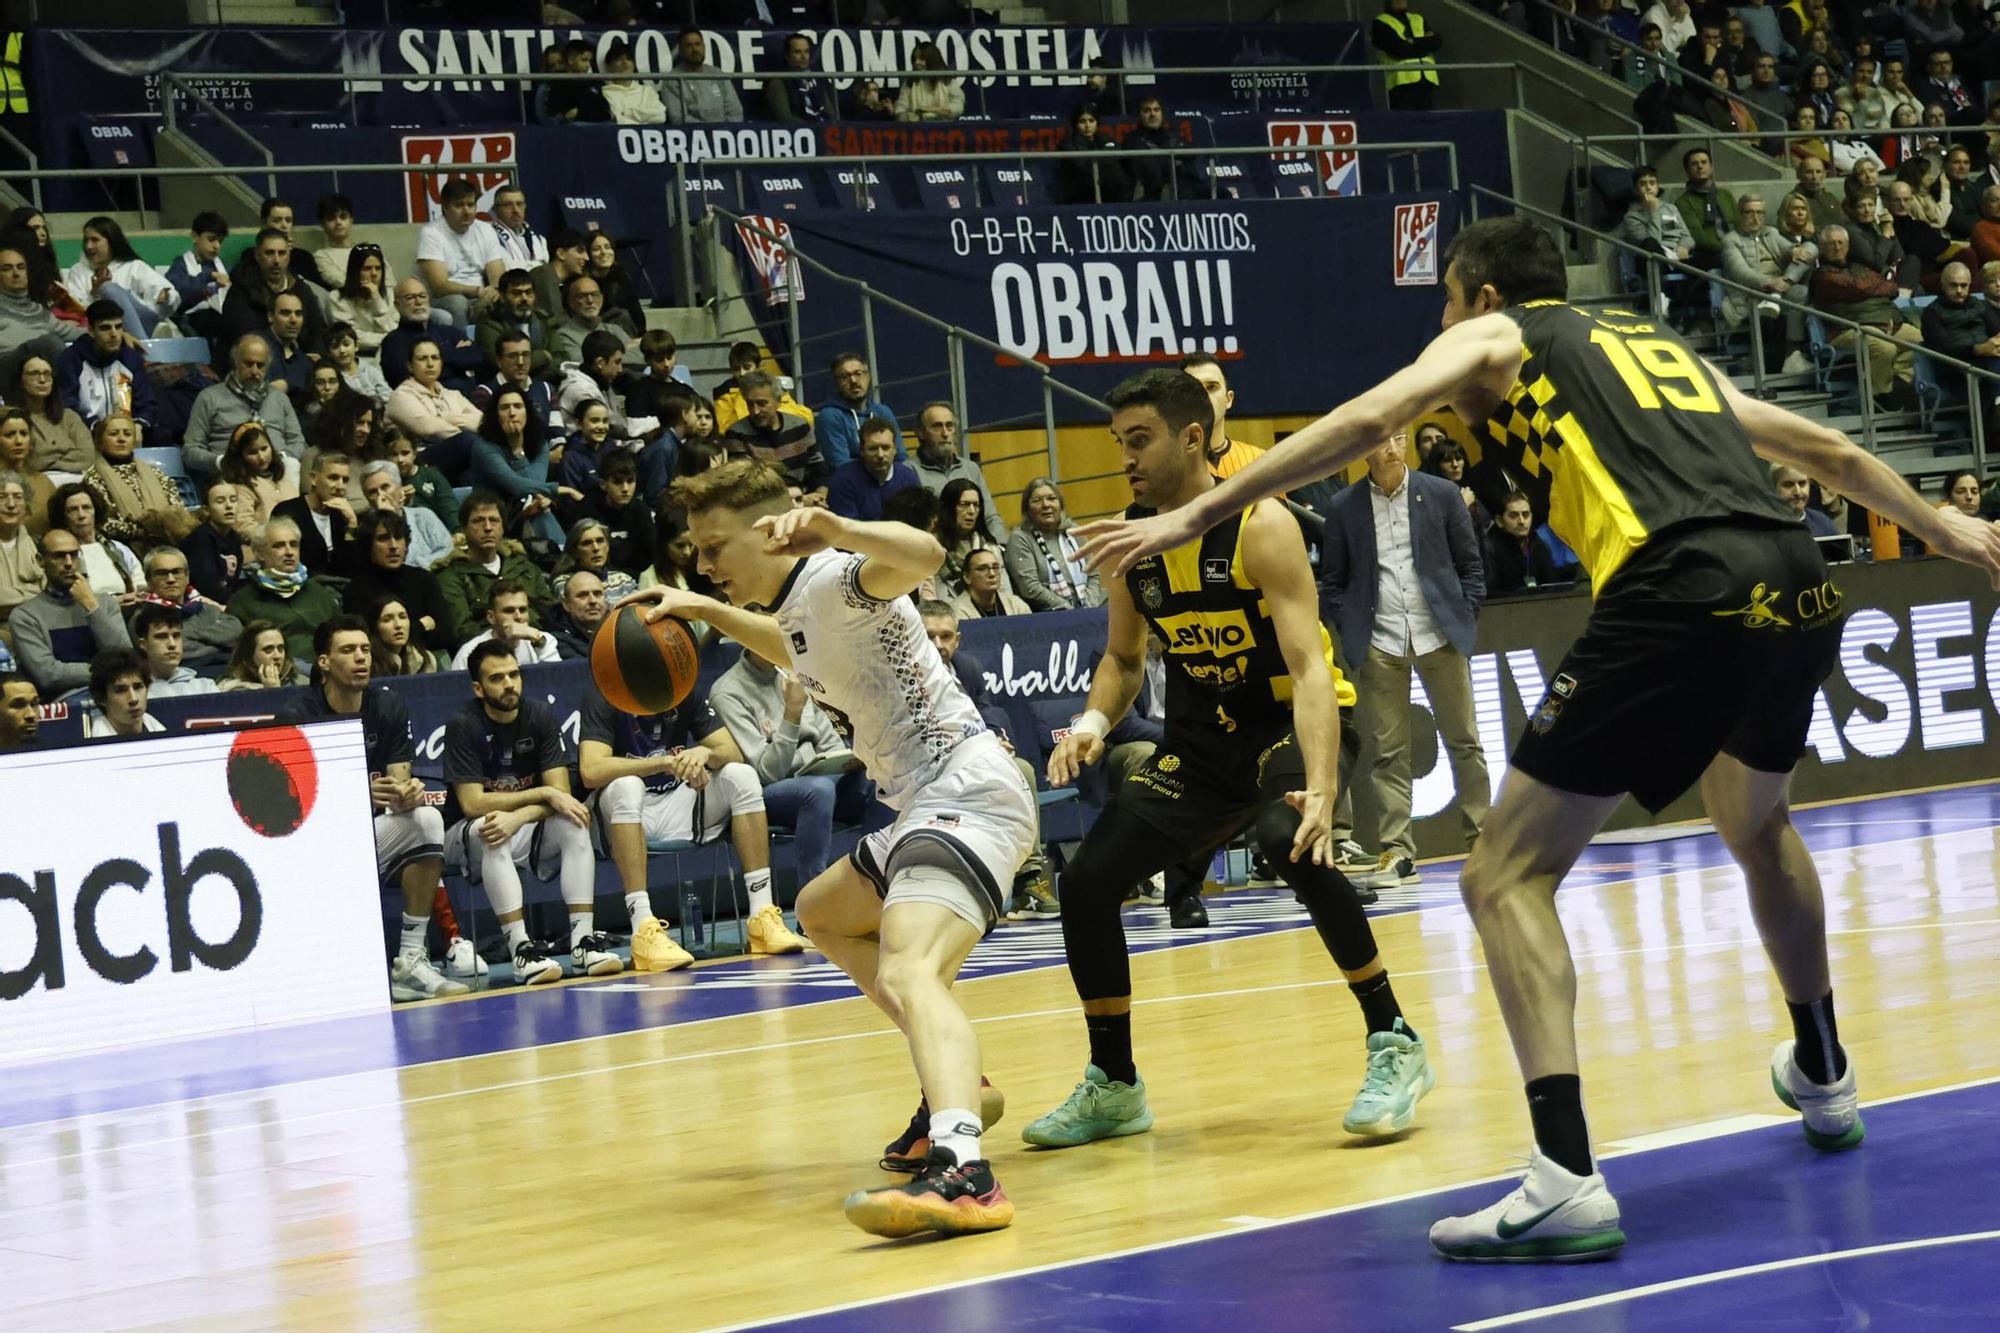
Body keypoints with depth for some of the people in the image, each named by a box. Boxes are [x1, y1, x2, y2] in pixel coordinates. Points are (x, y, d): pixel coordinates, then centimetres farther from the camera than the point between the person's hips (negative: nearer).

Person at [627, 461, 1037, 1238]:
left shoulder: (836, 578, -13)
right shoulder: (796, 609, 15)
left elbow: (922, 557, -37)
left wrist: (838, 533, -55)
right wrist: (705, 612, 35)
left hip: (966, 791, -11)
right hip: (926, 803, 11)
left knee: (907, 973, -33)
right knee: (824, 913, 34)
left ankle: (962, 1173, -56)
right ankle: (955, 1083, 29)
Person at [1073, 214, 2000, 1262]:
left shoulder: (1491, 339, 17)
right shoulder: (1664, 348, 33)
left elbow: (1362, 422, 1)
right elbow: (1826, 449, 39)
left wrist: (1192, 518, 2)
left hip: (1679, 599, -7)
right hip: (1800, 589, 7)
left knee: (1507, 877, -1)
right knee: (1757, 825, 36)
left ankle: (1567, 1179, -15)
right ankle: (1823, 1079, 52)